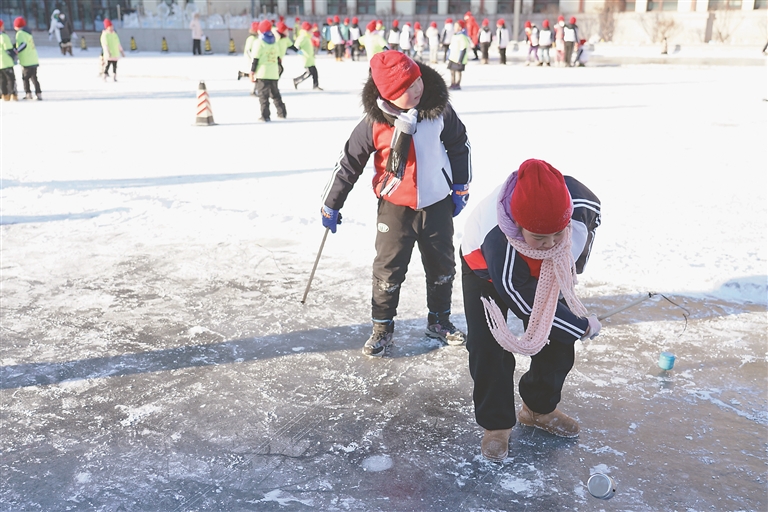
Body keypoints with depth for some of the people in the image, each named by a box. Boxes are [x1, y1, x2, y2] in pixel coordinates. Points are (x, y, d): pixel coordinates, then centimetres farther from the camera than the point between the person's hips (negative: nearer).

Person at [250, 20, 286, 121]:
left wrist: (252, 72, -7)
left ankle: (265, 116, -9)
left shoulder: (260, 43, -7)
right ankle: (282, 113, 19)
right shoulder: (274, 43, 12)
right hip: (274, 74, 6)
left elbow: (256, 59, -10)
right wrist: (278, 69, 25)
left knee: (263, 95, -4)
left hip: (262, 74, -6)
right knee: (275, 94, 17)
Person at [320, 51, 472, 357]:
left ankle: (439, 321, 36)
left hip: (437, 203, 3)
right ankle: (382, 327, 22)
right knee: (389, 269, 3)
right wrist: (331, 205, -3)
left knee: (442, 266, 15)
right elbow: (349, 163, -7)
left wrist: (461, 187, 7)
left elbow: (460, 145, 6)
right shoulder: (374, 122, -17)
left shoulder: (440, 110, -11)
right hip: (395, 206, -2)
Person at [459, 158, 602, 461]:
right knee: (489, 348, -13)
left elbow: (592, 216, -7)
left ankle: (540, 408, 28)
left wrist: (574, 265, -3)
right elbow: (529, 305, -32)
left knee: (556, 342, 4)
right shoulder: (497, 243, -47)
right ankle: (495, 424, 8)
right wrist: (583, 327, -19)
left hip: (546, 269, 4)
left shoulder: (578, 200, -37)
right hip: (486, 267, -4)